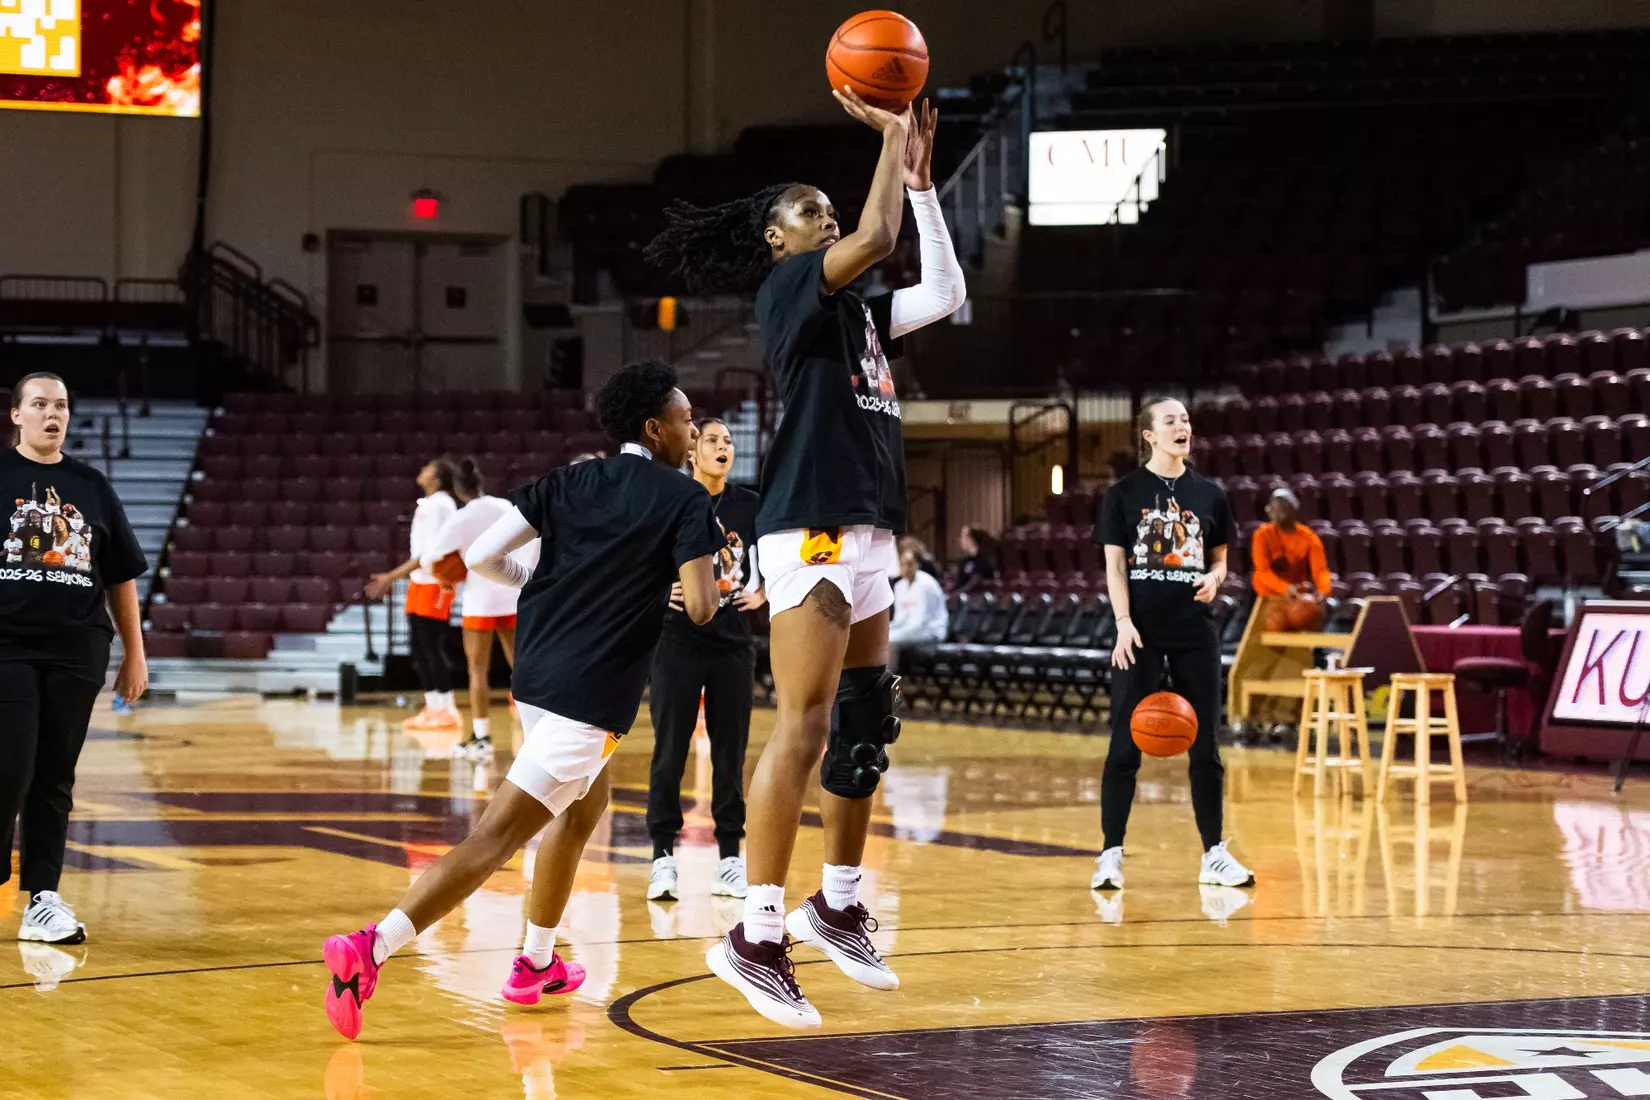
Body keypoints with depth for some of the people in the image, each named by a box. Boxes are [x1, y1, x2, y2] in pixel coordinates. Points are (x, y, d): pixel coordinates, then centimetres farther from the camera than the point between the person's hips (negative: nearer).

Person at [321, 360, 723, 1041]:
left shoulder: (569, 482, 11)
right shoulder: (684, 500, -4)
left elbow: (481, 556, 5)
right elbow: (700, 607, -11)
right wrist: (711, 580, 12)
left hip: (536, 674, 8)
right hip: (591, 697, -8)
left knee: (586, 804, 30)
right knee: (498, 835, -12)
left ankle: (536, 964, 36)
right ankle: (371, 951, -25)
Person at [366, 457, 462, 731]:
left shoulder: (439, 505, -15)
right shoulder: (428, 504, 13)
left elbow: (431, 552, -21)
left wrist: (392, 577, -20)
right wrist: (393, 577, 20)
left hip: (434, 583, -9)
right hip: (421, 582, 9)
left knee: (432, 647, -7)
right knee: (420, 649, 9)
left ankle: (447, 711, -2)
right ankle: (433, 707, 14)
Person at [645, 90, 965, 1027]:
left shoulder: (855, 311, 20)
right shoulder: (787, 289, -4)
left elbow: (945, 291, 17)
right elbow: (877, 236, -18)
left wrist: (921, 173, 16)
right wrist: (889, 134, -7)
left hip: (867, 537, 9)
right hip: (811, 532, -9)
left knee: (868, 727, 13)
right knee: (804, 730, -14)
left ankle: (839, 906, 26)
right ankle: (757, 938, -13)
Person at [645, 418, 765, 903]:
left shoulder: (749, 505, 4)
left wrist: (762, 593, 3)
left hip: (732, 642, 3)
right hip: (678, 639, -3)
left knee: (730, 751, 6)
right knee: (670, 750, -2)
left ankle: (730, 855, 12)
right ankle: (663, 855, 3)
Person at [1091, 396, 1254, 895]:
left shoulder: (1208, 494, 8)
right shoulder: (1124, 493, 0)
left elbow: (1220, 559, 15)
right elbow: (1114, 565, -2)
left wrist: (1214, 578, -7)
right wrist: (1123, 623, -12)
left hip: (1194, 633, 3)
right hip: (1140, 632, -3)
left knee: (1204, 745, 5)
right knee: (1125, 745, -3)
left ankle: (1214, 855, 12)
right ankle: (1110, 855, 2)